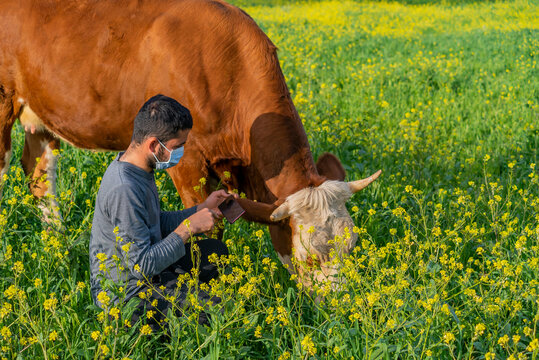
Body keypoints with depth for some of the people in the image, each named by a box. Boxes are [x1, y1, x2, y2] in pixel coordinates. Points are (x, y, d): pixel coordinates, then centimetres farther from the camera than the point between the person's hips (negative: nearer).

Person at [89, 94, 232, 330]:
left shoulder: (138, 170, 2)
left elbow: (157, 225, 16)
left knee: (215, 251, 22)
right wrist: (188, 229, -22)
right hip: (124, 294, -10)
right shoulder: (124, 191, -30)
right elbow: (142, 266, -28)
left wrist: (202, 209, 6)